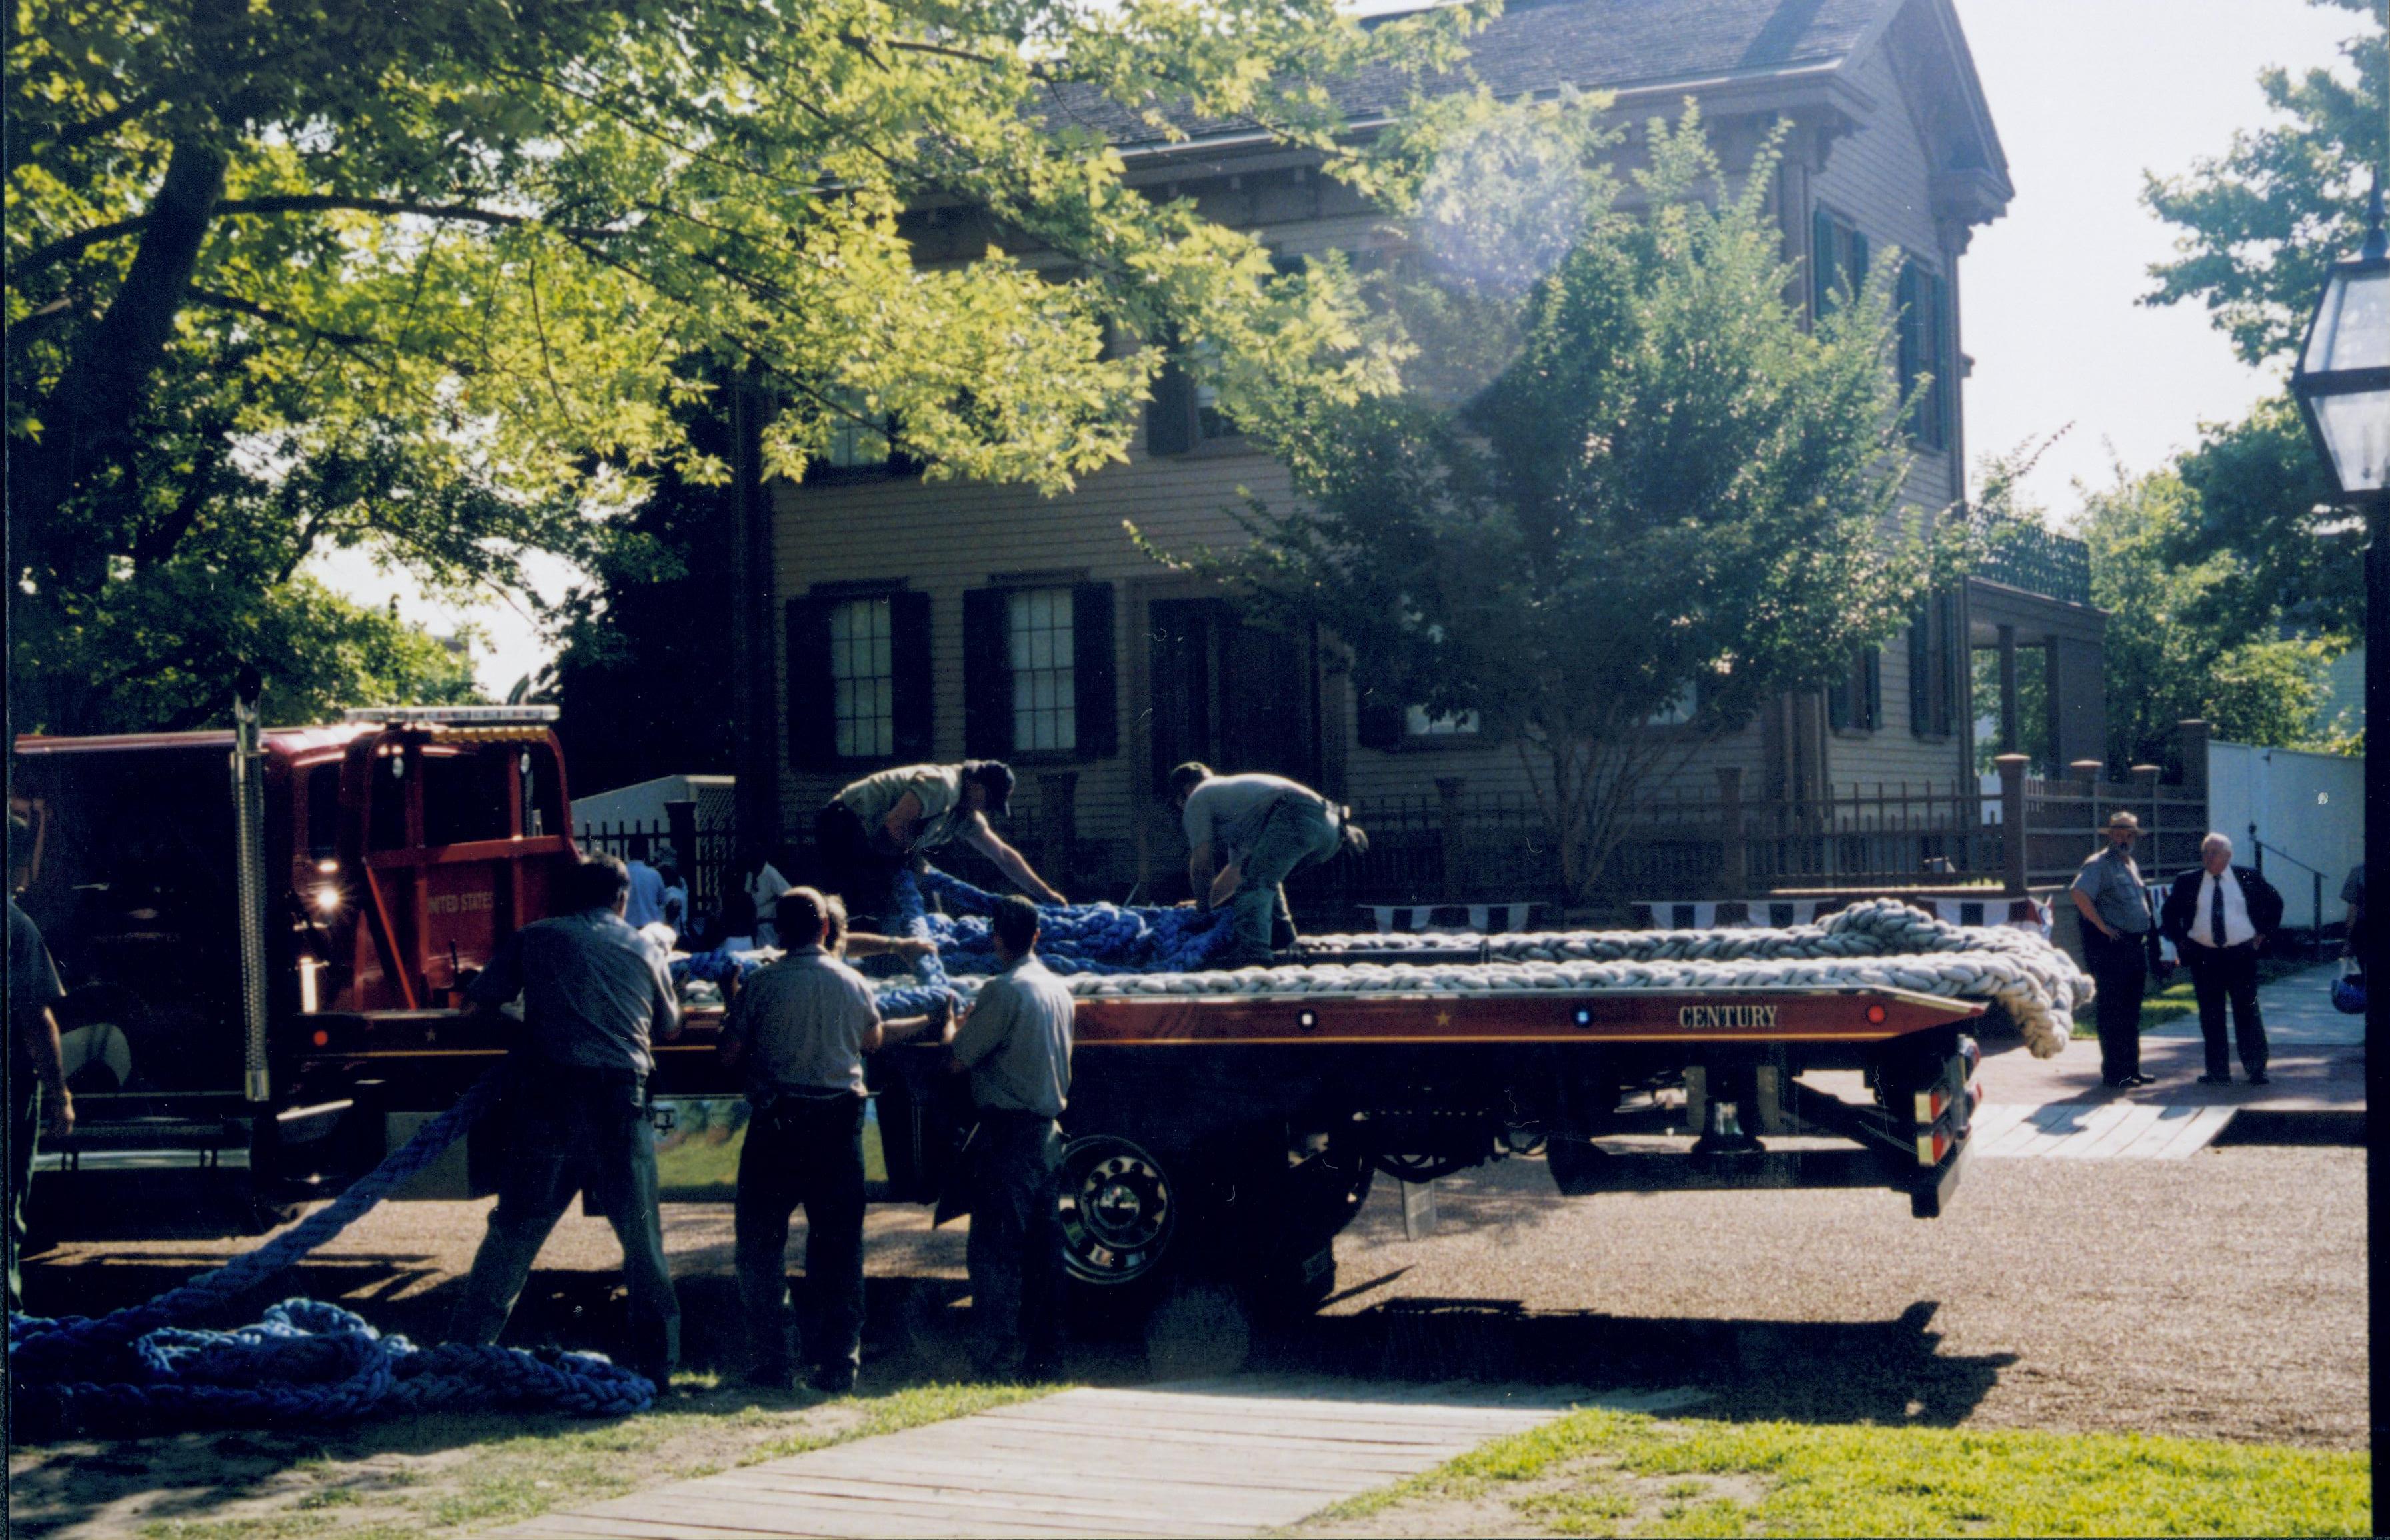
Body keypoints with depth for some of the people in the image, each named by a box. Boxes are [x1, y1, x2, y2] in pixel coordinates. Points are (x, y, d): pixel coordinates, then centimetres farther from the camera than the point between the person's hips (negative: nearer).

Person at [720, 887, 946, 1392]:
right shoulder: (853, 984, 5)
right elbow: (874, 1040, 22)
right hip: (840, 1121, 3)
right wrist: (929, 1023, 41)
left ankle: (770, 1362, 4)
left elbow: (731, 1056, -3)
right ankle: (839, 1365, 8)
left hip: (778, 1123, -3)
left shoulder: (762, 985, -6)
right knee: (838, 1246, 8)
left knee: (760, 1241, 8)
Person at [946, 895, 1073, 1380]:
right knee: (1044, 1246, 11)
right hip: (1049, 1131, 8)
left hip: (1008, 1133, -8)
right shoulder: (1059, 990, 10)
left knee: (995, 1249, -5)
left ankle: (1001, 1359, -7)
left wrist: (953, 1027, 8)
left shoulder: (1003, 991, -14)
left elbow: (958, 1061, -13)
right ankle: (1042, 1354, 16)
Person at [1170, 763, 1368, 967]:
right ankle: (1281, 939, 22)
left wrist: (1204, 907, 24)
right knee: (1265, 874, 27)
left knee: (1254, 880, -14)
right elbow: (1237, 868, 45)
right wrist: (1206, 902, 48)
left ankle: (1253, 948, -30)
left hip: (1295, 817, -9)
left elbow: (1201, 865, 12)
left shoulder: (1197, 799, 16)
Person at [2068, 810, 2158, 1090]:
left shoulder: (2131, 865, 18)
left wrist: (2147, 933, 18)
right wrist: (2102, 926, -22)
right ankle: (2113, 1074, -3)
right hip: (2111, 947, -9)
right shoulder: (2099, 864, -9)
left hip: (2137, 945, 9)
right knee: (2112, 1012, -6)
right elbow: (2080, 893, -24)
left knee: (2131, 1013, 13)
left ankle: (2131, 1069, 20)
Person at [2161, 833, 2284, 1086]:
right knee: (2211, 1015, 3)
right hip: (2204, 957, 1)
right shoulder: (2187, 882, 5)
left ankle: (2257, 1069, 5)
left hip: (2242, 954, -1)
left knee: (2247, 1012, -1)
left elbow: (2274, 902, 15)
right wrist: (2180, 941, 7)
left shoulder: (2248, 877, 3)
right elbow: (2169, 913, 17)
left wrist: (2262, 934, 8)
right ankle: (2218, 1072, 8)